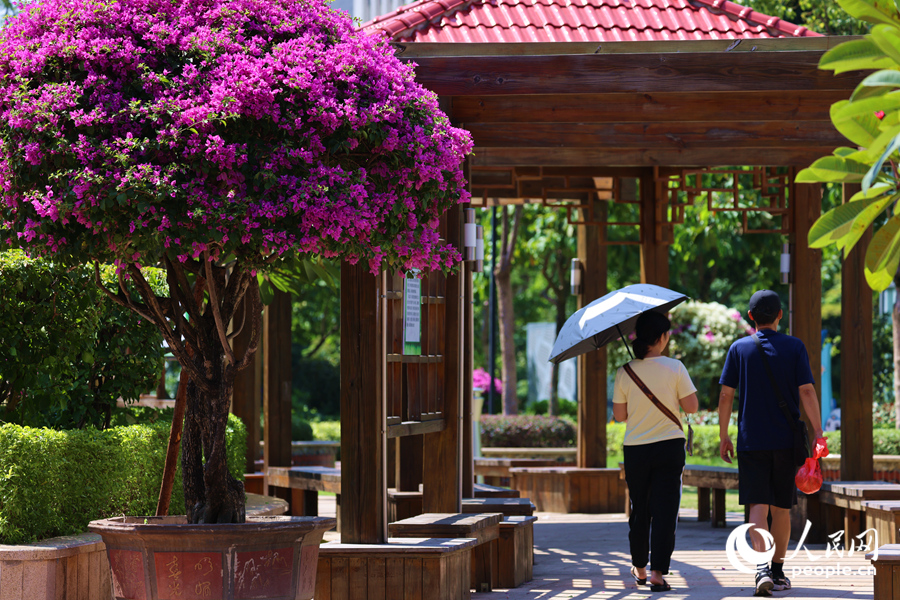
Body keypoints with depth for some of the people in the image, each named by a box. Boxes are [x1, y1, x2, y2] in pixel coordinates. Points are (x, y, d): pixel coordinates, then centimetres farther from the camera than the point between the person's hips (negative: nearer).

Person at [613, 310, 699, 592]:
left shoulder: (625, 373, -4)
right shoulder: (674, 368, -9)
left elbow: (619, 415, 1)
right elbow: (691, 406, -6)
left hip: (635, 450, 2)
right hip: (669, 447, -2)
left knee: (639, 509, 16)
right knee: (664, 510, -1)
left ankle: (639, 568, 27)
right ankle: (658, 572, -9)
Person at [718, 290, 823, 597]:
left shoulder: (739, 349, 2)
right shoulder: (795, 347, 0)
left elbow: (726, 395, 0)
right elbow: (806, 391, -8)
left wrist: (723, 436, 8)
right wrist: (818, 433, -6)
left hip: (751, 442, -1)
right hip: (786, 441, 1)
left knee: (758, 507, -6)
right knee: (781, 508, 13)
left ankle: (761, 568, -26)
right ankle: (778, 571, 23)